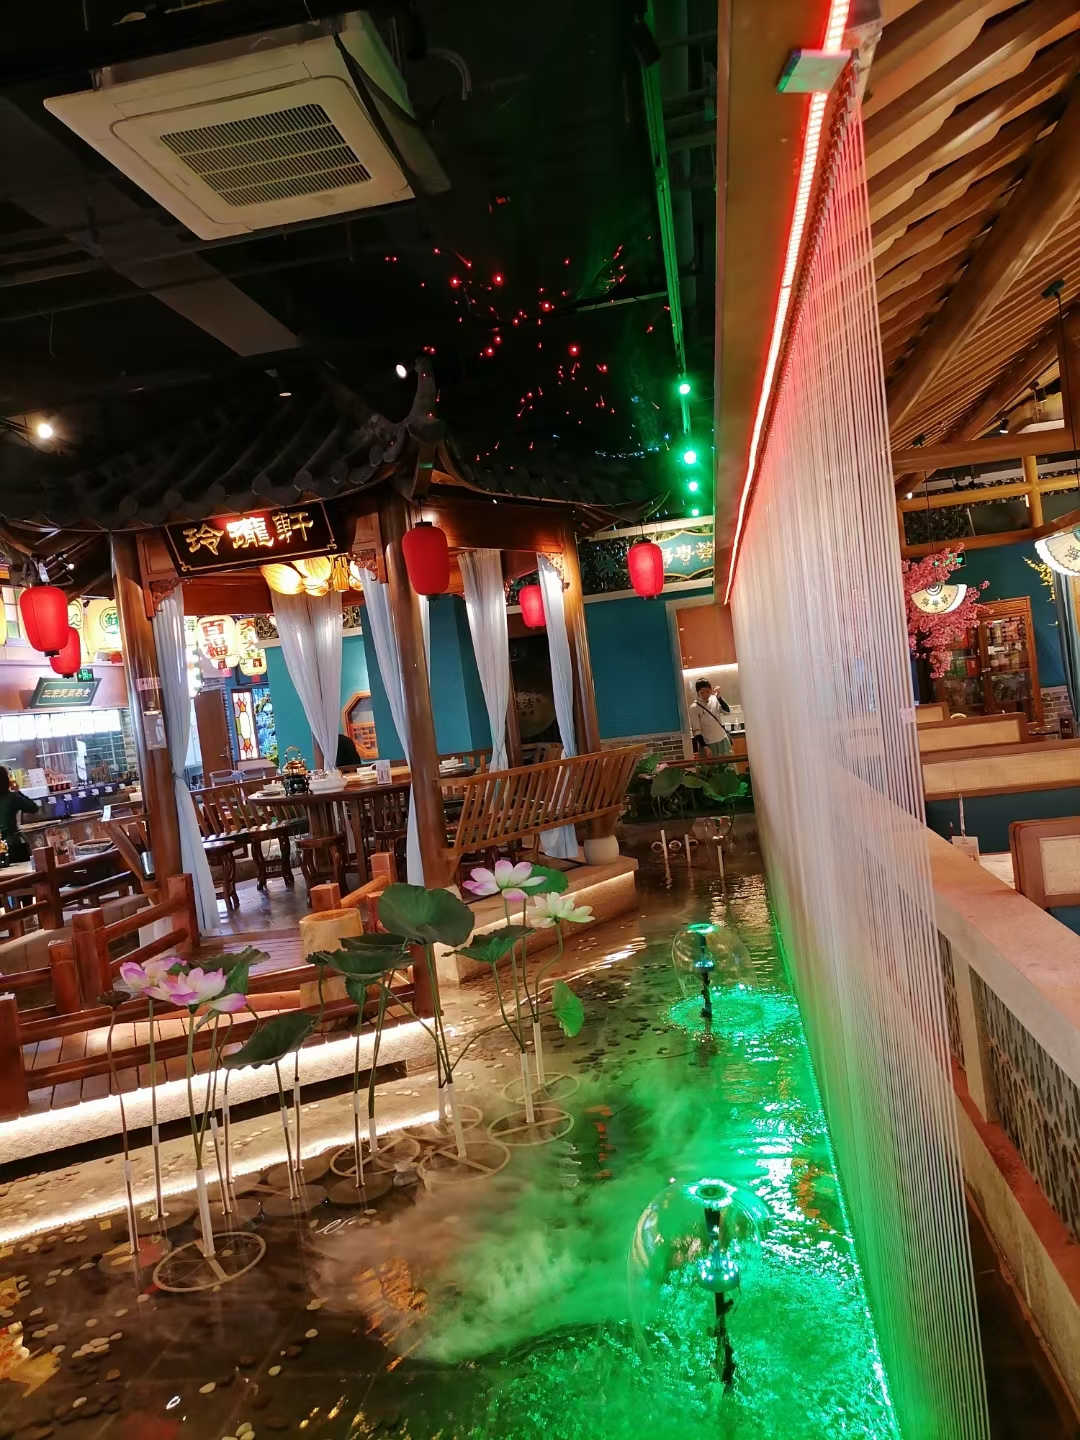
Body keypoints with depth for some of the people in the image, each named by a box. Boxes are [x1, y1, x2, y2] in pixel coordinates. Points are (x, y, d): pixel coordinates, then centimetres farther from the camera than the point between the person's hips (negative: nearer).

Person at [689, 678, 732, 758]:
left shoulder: (715, 700, -2)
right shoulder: (694, 707, -12)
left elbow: (728, 711, -10)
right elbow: (696, 730, -12)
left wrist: (719, 697, -19)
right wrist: (704, 747, -19)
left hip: (722, 741, 4)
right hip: (708, 744, -4)